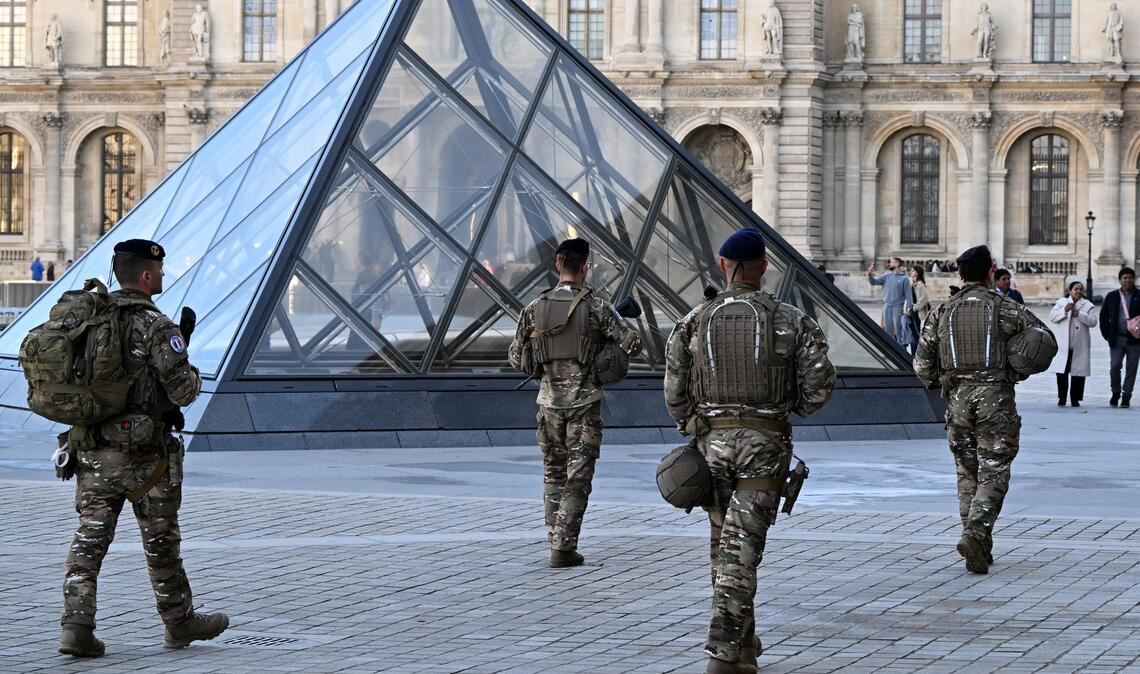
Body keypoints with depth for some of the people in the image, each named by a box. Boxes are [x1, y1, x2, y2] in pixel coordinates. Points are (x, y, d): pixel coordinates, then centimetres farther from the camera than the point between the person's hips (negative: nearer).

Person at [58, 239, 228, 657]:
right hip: (142, 454, -5)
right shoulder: (156, 326, -15)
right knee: (160, 541, 9)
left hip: (92, 450, 5)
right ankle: (180, 623, 23)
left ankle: (76, 626, -6)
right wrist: (192, 375, 4)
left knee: (89, 538, 4)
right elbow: (183, 391, -17)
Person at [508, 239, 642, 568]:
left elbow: (517, 359, 7)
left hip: (549, 400, 3)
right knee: (577, 477, 0)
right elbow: (633, 344, -11)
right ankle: (563, 549, -5)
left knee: (553, 474, 16)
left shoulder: (535, 309, 1)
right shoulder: (596, 306, -9)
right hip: (585, 401, -3)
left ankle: (556, 540, 16)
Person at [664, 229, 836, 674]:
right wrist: (791, 409, 13)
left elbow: (675, 391, 0)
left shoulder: (695, 322, 1)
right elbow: (820, 384, -6)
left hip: (712, 441, 2)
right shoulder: (790, 321, -3)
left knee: (724, 545, 17)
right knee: (741, 550, -3)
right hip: (765, 444, -2)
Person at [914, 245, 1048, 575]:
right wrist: (1019, 369, 13)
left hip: (958, 399, 3)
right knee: (993, 472, -1)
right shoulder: (1004, 307, 0)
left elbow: (921, 364, 5)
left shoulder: (942, 312, 8)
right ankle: (976, 532, -21)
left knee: (967, 473, 12)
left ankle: (980, 548, 11)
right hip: (995, 397, -3)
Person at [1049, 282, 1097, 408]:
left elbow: (1093, 322, -4)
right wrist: (1065, 310, -13)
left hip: (1080, 345, 0)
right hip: (1063, 344, 0)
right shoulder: (1061, 302, 11)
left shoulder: (1088, 305, 8)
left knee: (1078, 373, 1)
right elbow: (1052, 316, 1)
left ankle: (1075, 398, 9)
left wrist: (1079, 314, -14)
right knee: (1062, 372, -2)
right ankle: (1062, 398, 7)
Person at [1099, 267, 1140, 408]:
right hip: (1117, 339, 1)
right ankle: (1116, 392, 13)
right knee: (1114, 366, -7)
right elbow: (1103, 316, 11)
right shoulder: (1112, 297, 8)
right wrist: (1107, 334, 4)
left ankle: (1126, 396, 10)